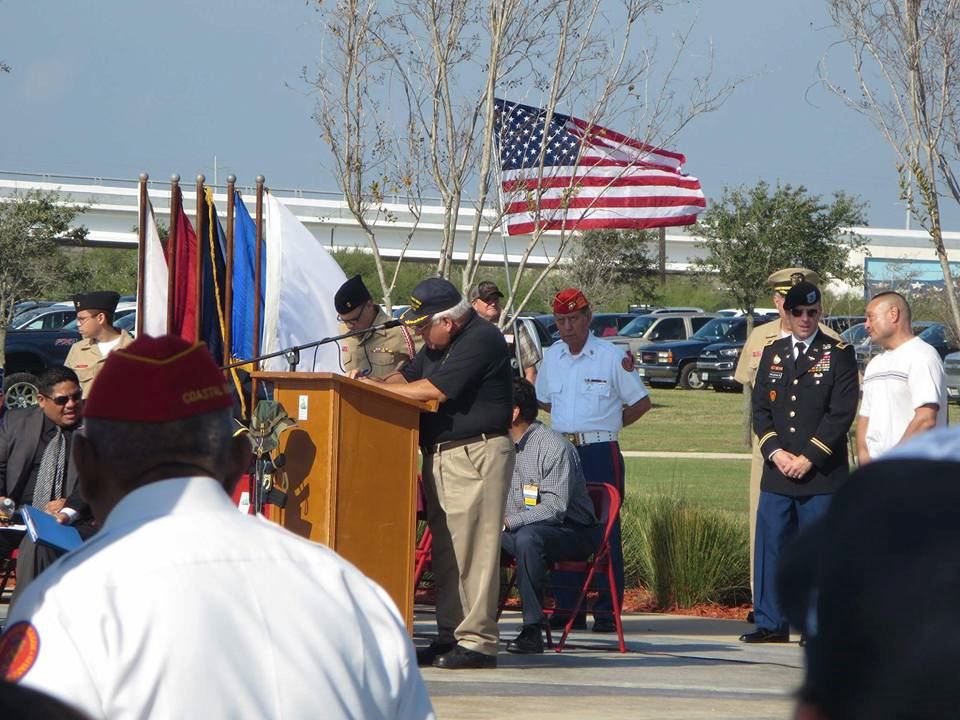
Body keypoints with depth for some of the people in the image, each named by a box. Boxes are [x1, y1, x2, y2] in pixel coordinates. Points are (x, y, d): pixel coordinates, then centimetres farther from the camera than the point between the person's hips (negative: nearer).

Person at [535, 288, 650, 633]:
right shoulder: (551, 357, 12)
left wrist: (609, 424, 5)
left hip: (600, 452, -5)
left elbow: (641, 402, 5)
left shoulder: (611, 357, -2)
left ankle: (607, 610, -5)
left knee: (605, 531, -6)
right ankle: (568, 607, 9)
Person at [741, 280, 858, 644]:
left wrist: (809, 458, -11)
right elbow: (760, 408, 11)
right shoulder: (772, 353, 14)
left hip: (822, 475, -4)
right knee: (771, 546, 2)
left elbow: (842, 413, -6)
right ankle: (771, 623, 8)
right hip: (777, 472, 4)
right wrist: (775, 452, -5)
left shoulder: (839, 354, 1)